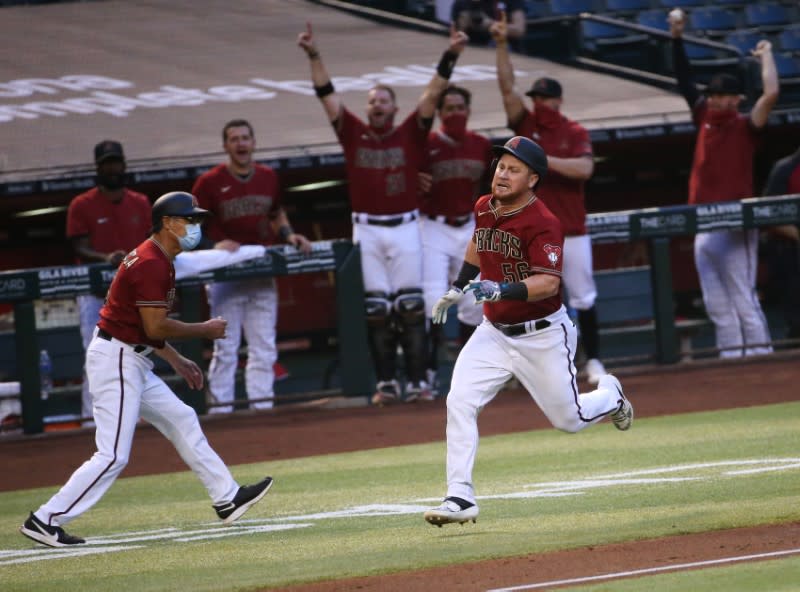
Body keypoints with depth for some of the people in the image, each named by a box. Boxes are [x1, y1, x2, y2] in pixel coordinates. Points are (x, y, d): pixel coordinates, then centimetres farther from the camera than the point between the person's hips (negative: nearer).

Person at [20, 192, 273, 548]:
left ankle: (227, 498, 22)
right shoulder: (151, 264, -18)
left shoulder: (156, 260, 15)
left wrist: (176, 360, 20)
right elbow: (155, 327, -22)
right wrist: (205, 330, -10)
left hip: (132, 361, 11)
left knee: (181, 421, 15)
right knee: (113, 455, -11)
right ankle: (45, 521, -8)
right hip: (116, 361, -11)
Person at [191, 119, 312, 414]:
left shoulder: (268, 177, 9)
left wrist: (288, 235, 5)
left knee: (264, 346, 5)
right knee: (225, 347, -5)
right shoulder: (210, 182, -5)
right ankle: (220, 409, -2)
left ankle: (262, 405, 10)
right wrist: (215, 244, -18)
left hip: (262, 274, 4)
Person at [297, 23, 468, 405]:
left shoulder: (410, 134, 3)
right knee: (376, 310, 2)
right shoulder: (354, 134, 6)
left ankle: (417, 383, -1)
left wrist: (451, 56, -14)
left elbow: (432, 94, -4)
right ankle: (386, 383, 5)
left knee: (411, 308, -2)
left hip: (405, 229, -1)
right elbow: (327, 95, 3)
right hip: (367, 231, 1)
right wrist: (313, 56, -6)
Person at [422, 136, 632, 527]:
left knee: (569, 419, 9)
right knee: (459, 403, -15)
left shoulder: (542, 223, -22)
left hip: (541, 336, -5)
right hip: (493, 332, 5)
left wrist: (501, 290, -44)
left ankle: (609, 395, 44)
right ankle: (460, 498, -13)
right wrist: (458, 288, 21)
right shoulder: (484, 208, 0)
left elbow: (548, 282, -30)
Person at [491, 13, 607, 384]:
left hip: (571, 230, -1)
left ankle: (593, 361, 13)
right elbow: (507, 87, -4)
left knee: (583, 297, 4)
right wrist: (501, 46, -13)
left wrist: (544, 160, -25)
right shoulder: (526, 124, 6)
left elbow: (584, 168, -17)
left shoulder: (575, 133, 0)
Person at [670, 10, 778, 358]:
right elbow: (684, 81, 17)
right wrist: (677, 38, 11)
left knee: (743, 299, -8)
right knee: (716, 303, 7)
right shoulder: (705, 118, 13)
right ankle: (731, 358, 10)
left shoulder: (746, 126, -3)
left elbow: (771, 94, -17)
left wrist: (766, 55, -3)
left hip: (734, 226, -7)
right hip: (703, 226, 7)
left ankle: (759, 357, -7)